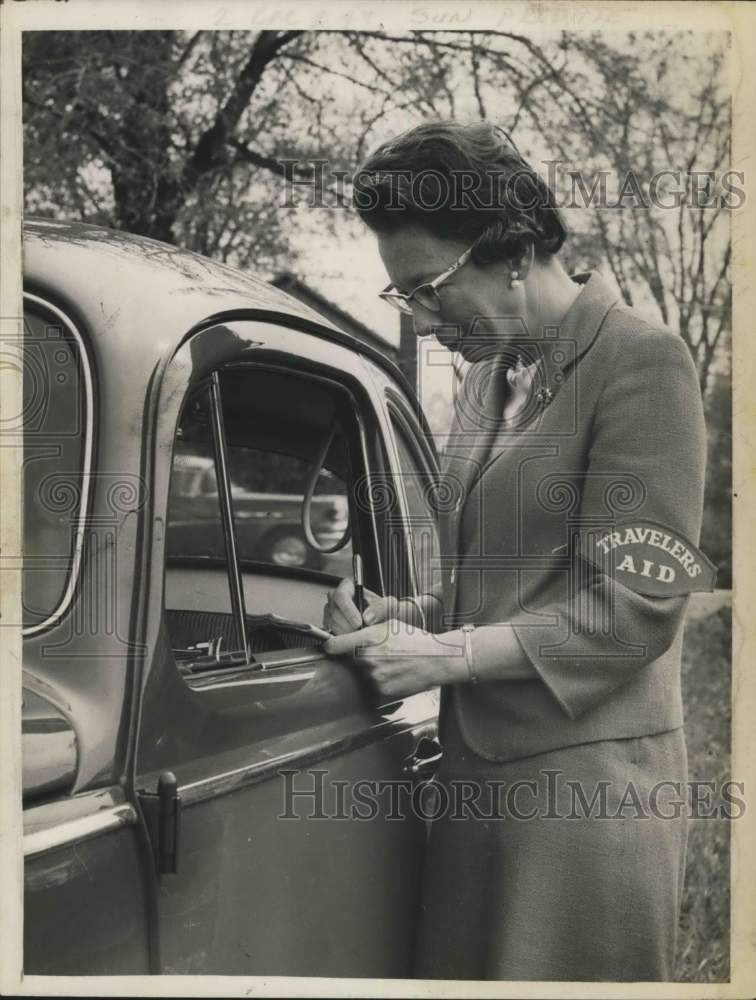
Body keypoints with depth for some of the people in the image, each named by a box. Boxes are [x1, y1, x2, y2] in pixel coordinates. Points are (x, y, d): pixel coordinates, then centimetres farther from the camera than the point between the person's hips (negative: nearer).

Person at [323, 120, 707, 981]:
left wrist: (444, 656, -15)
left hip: (585, 776, -7)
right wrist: (407, 617, 1)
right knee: (458, 970, 13)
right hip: (477, 771, 7)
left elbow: (635, 609, -16)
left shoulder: (640, 363, -11)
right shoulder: (488, 371, 12)